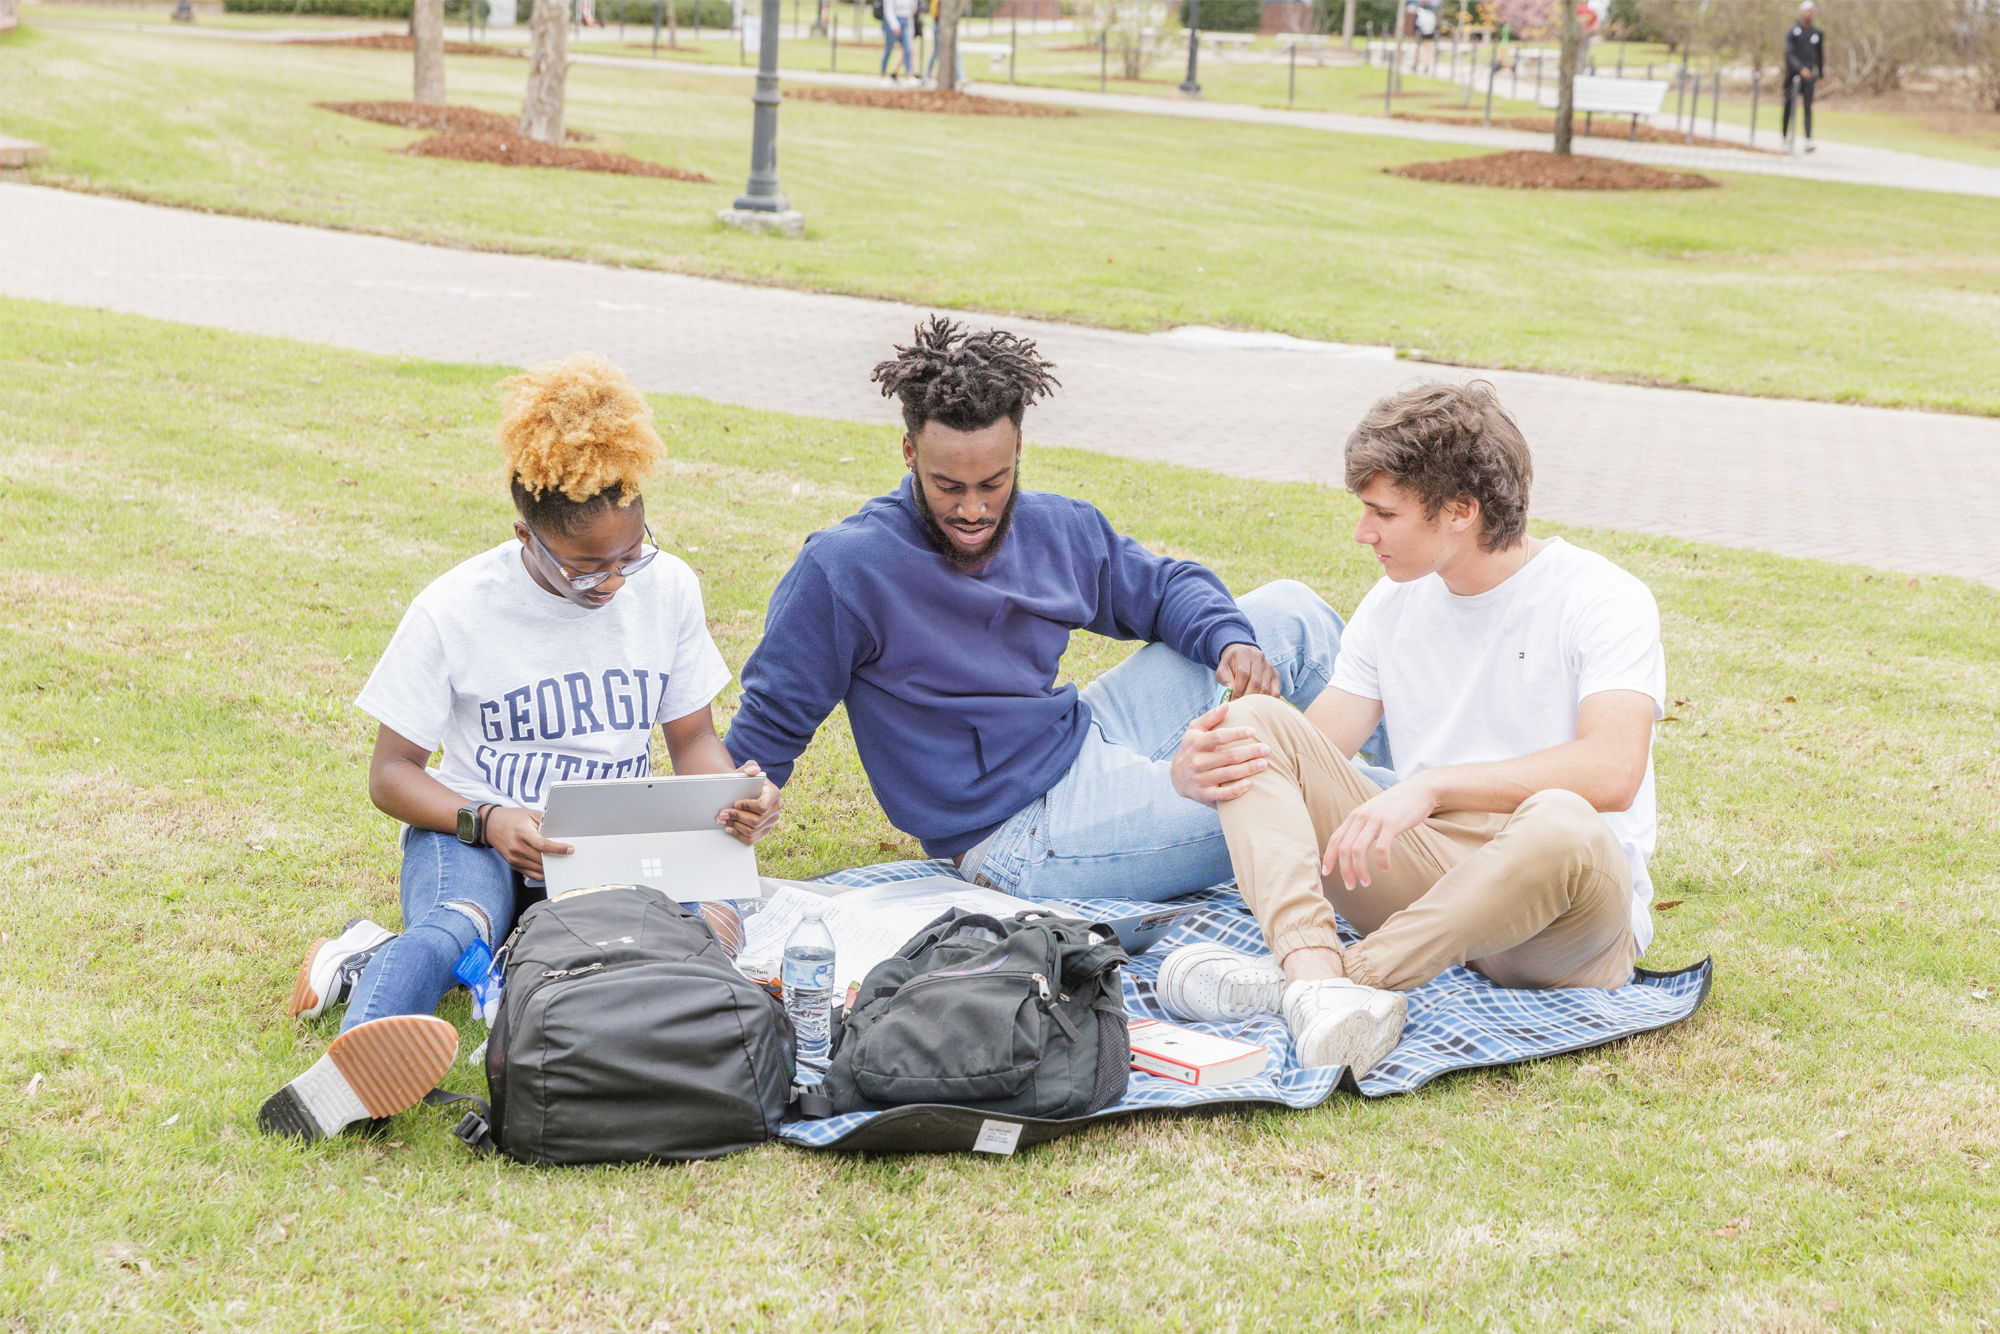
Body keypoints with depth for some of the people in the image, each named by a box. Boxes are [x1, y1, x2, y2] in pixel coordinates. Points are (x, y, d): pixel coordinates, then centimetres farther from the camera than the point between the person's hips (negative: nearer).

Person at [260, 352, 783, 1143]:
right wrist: (486, 821, -25)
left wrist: (733, 797, -14)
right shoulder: (455, 610, -9)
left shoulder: (667, 588, 0)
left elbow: (692, 738, 10)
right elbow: (391, 773, -4)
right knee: (455, 927, -39)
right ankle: (355, 1071, -69)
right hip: (475, 837, -3)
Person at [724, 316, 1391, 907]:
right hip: (1024, 833, -8)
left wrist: (1230, 641, -5)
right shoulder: (843, 569, -19)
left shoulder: (1058, 531, 0)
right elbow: (774, 716, -10)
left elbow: (1162, 584, 15)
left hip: (1086, 735, 8)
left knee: (1289, 611, 7)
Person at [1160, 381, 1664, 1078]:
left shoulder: (1602, 599, -9)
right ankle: (1319, 980, -37)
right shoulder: (1394, 605, 11)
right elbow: (1306, 751, 8)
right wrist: (1194, 772, -15)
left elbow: (1611, 771, -25)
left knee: (1561, 825, -41)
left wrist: (1433, 785, -32)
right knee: (1255, 723, -12)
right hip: (1427, 867, 6)